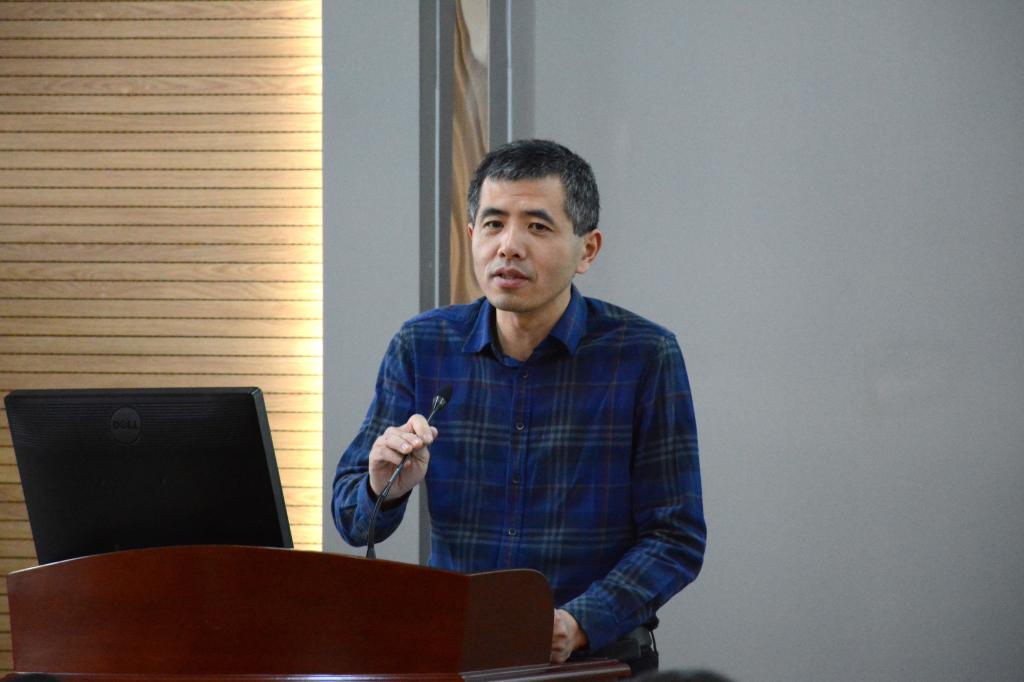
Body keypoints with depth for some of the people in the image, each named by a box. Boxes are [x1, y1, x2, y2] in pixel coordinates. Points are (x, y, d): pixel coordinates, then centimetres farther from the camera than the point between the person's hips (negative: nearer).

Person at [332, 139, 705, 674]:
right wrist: (384, 489, -16)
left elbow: (676, 539, -3)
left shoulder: (644, 357, -4)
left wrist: (579, 624, -18)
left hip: (597, 657, -1)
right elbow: (354, 524, 8)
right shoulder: (422, 348, 5)